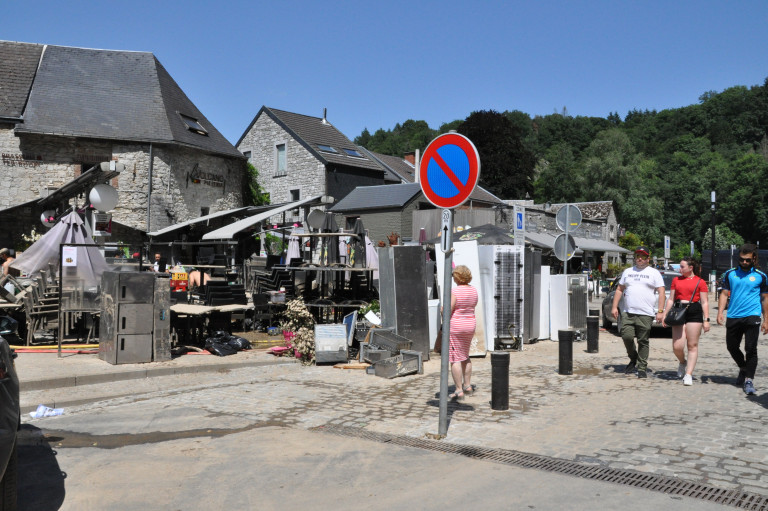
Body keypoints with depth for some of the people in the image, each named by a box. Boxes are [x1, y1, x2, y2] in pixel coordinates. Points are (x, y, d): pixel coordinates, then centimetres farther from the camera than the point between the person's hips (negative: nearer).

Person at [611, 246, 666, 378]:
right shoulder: (627, 272, 18)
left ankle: (642, 368, 9)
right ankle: (633, 359, 17)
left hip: (646, 314, -3)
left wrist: (660, 311, -8)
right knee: (627, 336, -9)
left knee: (643, 341, -1)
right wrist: (614, 307, 10)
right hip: (627, 313, 3)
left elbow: (661, 292, 2)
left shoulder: (654, 273, 7)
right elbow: (619, 289, 19)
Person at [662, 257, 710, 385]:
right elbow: (671, 299, 17)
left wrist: (706, 320, -4)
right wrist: (665, 315, 11)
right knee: (677, 346, -5)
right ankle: (682, 362, 27)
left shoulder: (700, 282, 4)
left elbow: (704, 302, 2)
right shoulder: (676, 280, 15)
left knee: (692, 346, -1)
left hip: (694, 313, -3)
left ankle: (688, 375, 4)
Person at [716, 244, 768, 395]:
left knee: (751, 349, -9)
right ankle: (744, 369, 37)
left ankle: (749, 381, -3)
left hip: (752, 316, -3)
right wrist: (720, 312, -3)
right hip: (733, 317, 3)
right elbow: (724, 294, 10)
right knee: (732, 347, 10)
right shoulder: (730, 274, 8)